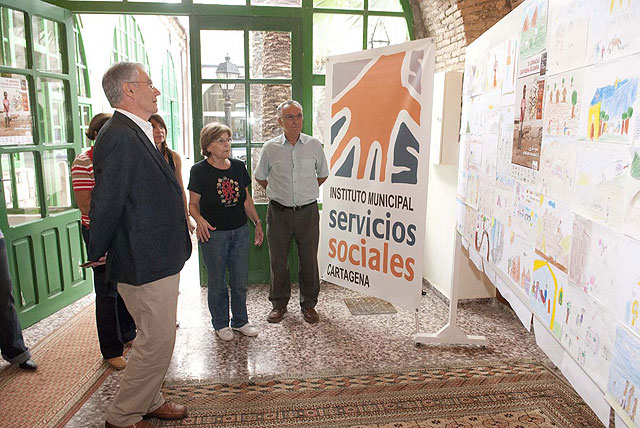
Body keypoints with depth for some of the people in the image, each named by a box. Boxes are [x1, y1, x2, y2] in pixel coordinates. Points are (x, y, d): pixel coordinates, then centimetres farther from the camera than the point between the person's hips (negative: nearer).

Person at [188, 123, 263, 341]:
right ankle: (221, 324, 27)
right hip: (213, 234, -4)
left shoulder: (239, 167, 6)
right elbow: (193, 204, -3)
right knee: (217, 283, 8)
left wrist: (257, 222, 10)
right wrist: (199, 219, -22)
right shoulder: (200, 170, -7)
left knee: (240, 281, 12)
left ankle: (240, 321, 30)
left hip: (240, 232, 4)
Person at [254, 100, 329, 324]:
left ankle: (308, 304, 24)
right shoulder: (270, 148, 0)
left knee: (309, 260, 7)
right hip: (279, 212, 0)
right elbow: (260, 177, 14)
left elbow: (322, 175, 16)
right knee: (278, 260, 8)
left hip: (307, 211, 0)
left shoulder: (314, 145, 1)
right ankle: (279, 304, 26)